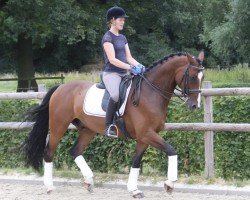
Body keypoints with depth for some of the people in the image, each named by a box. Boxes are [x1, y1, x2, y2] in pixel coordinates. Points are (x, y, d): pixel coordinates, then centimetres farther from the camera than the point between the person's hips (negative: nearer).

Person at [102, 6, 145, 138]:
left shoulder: (123, 38, 18)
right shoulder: (108, 37, -7)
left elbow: (129, 57, 14)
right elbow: (112, 59, -17)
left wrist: (139, 66, -6)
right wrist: (130, 68, -24)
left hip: (124, 74, 9)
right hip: (111, 73, -9)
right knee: (116, 95, -37)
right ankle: (108, 127, -30)